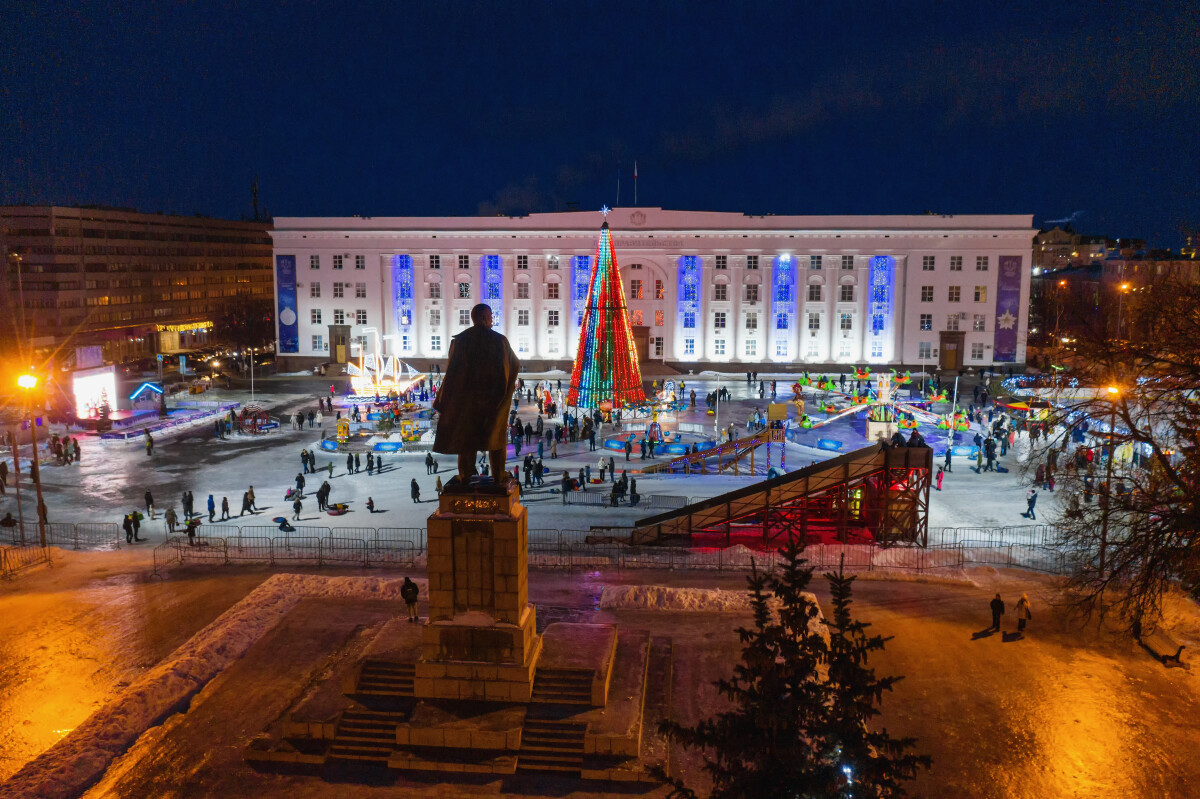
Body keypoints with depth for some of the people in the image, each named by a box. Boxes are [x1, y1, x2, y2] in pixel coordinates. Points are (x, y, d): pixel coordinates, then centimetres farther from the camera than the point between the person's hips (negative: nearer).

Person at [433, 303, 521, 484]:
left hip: (467, 396, 0)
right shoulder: (499, 340, -10)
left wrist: (443, 400, -2)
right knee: (495, 435, 14)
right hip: (494, 395, 0)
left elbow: (451, 371, -10)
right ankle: (498, 475, 16)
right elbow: (515, 364, 3)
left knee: (466, 434, 13)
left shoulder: (459, 340, -10)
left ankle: (466, 476, 16)